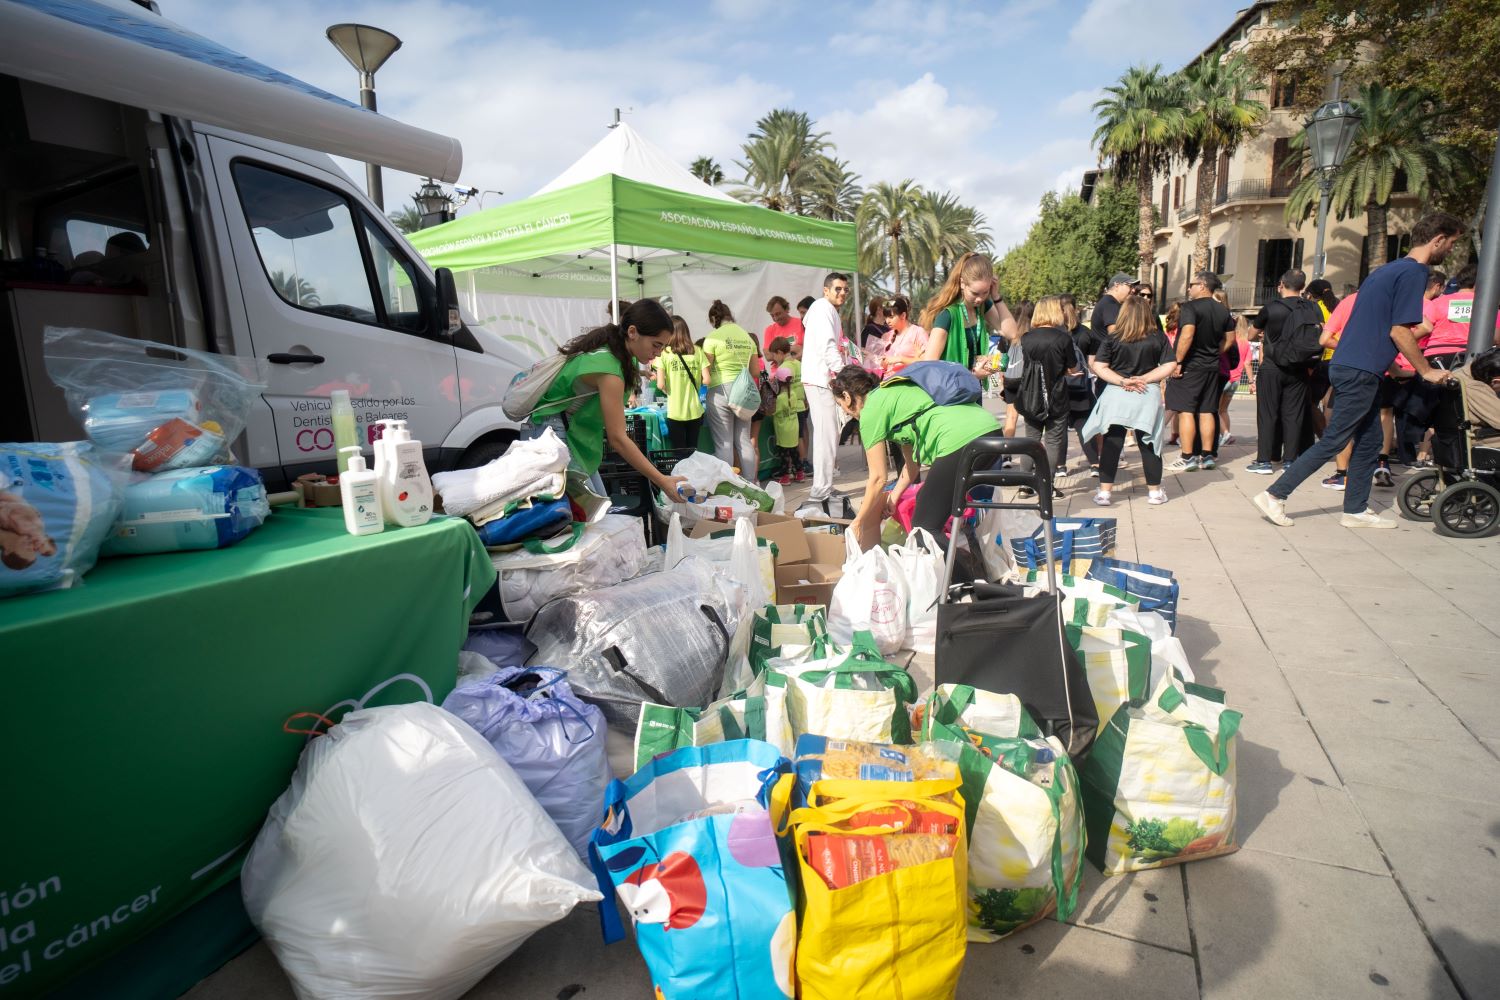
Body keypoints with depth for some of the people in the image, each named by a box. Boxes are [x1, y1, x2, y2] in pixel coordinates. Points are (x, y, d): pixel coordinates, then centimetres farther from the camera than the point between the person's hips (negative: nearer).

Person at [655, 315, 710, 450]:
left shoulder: (664, 353, -6)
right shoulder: (697, 352, 0)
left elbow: (660, 385, -11)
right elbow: (706, 380, -2)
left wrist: (669, 392, 9)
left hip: (675, 412, -2)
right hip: (695, 411, 2)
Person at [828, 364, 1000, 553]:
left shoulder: (871, 410, 3)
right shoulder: (891, 393, 28)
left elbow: (878, 478, 5)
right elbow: (912, 463, 30)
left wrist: (857, 523, 16)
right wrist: (892, 499, 33)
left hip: (961, 441, -10)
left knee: (924, 526, -1)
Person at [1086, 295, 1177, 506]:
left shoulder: (1112, 340, -3)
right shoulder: (1159, 338, 0)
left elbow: (1098, 367, -8)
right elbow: (1170, 366, -2)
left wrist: (1122, 381, -10)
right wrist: (1144, 379, -6)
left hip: (1116, 395, -1)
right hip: (1147, 395, 1)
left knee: (1111, 444, 4)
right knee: (1149, 444, 10)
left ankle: (1104, 492, 4)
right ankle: (1154, 492, 19)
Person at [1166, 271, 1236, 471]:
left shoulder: (1191, 307, -12)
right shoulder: (1223, 310, 12)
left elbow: (1187, 335, -24)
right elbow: (1230, 339, 17)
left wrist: (1177, 361, -20)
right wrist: (1213, 354, 20)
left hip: (1190, 366, -7)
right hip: (1211, 367, 8)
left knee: (1186, 411, -5)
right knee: (1207, 412, 11)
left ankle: (1188, 458, -6)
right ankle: (1206, 456, 15)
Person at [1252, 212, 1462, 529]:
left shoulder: (1389, 269, 19)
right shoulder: (1414, 272, -10)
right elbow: (1399, 332, -15)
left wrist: (1393, 367, 27)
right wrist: (1427, 371, -4)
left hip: (1352, 367, 10)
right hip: (1360, 372, -10)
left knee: (1369, 441, 13)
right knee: (1333, 442, -7)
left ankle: (1356, 510, 18)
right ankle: (1274, 495, -7)